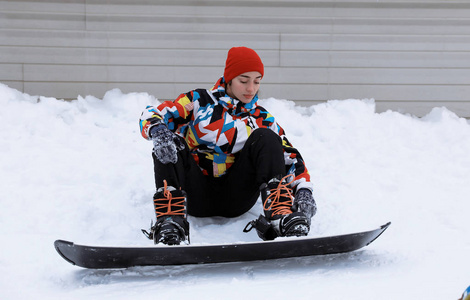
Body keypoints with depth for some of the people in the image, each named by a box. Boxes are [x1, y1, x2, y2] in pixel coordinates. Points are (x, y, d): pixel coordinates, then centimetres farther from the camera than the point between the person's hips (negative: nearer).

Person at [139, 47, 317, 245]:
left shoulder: (262, 120, 11)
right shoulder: (199, 101, 4)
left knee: (265, 138, -15)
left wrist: (303, 190, -16)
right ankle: (170, 221, -41)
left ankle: (279, 216, -33)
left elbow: (291, 159, 4)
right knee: (170, 141, -23)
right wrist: (158, 131, -31)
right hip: (197, 197, -1)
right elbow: (151, 115, -6)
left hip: (235, 199, 1)